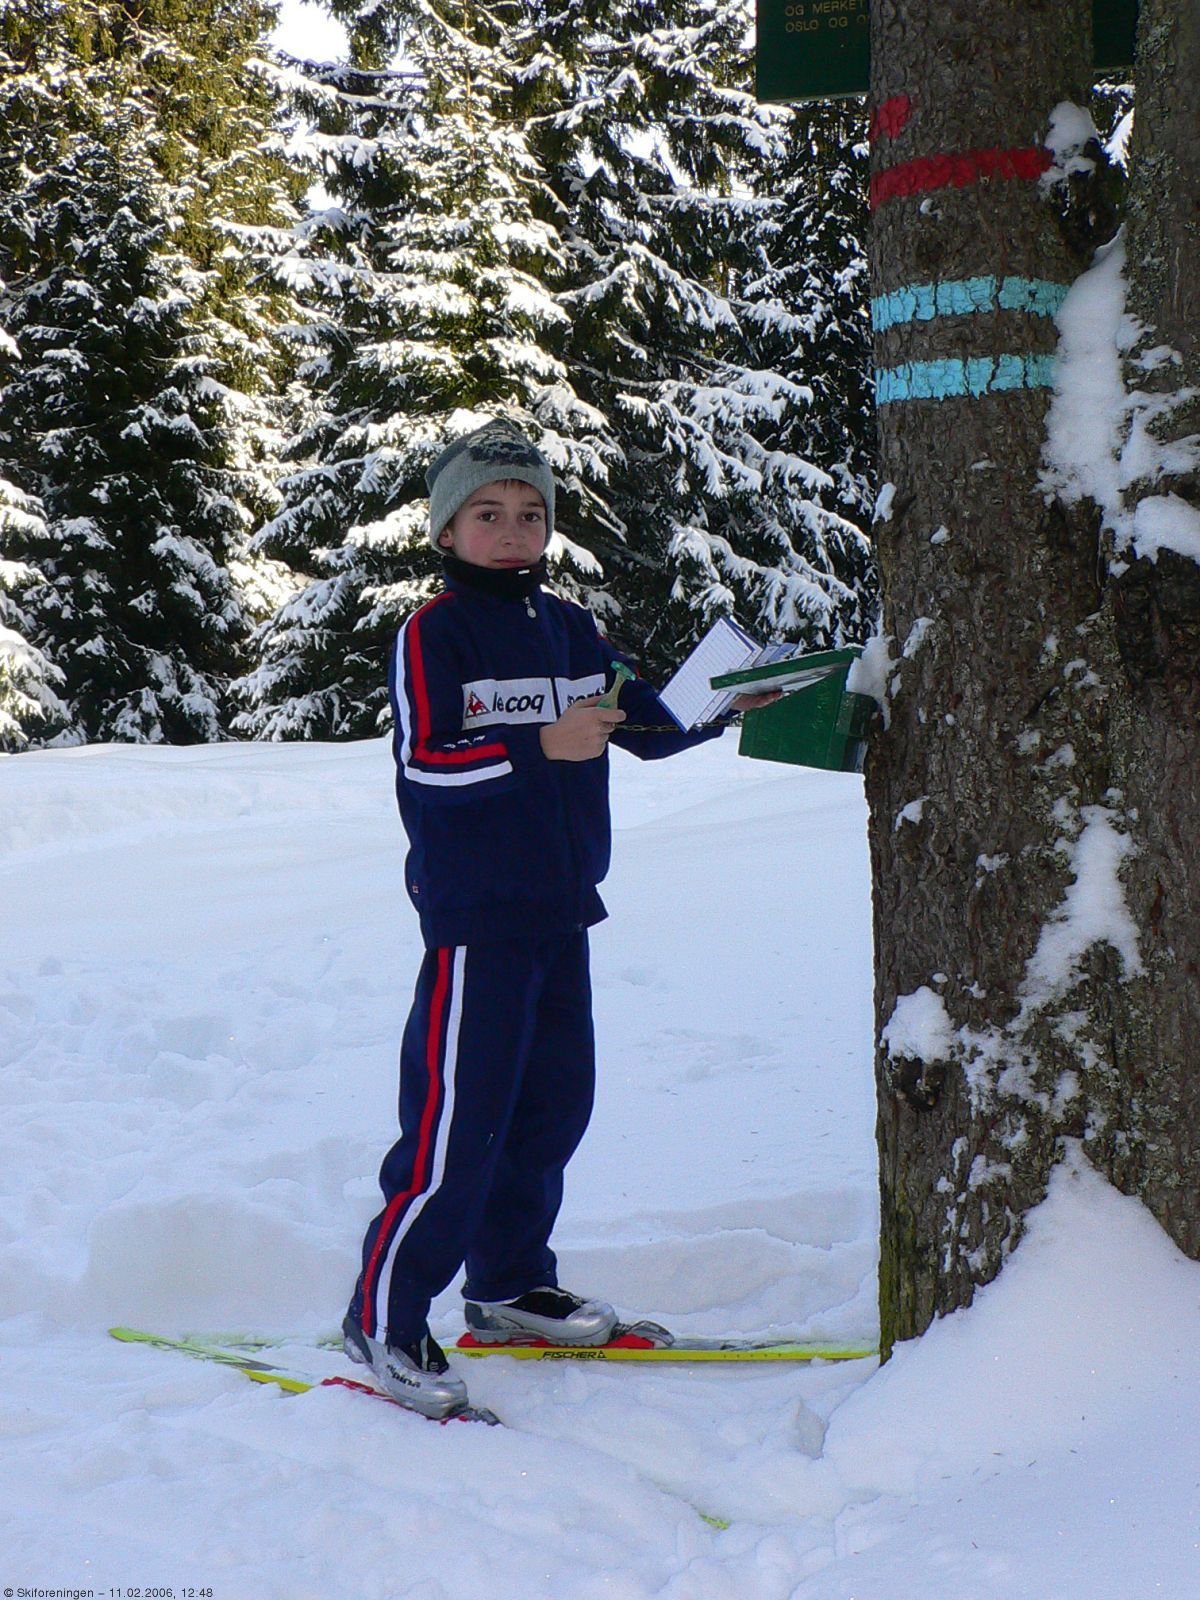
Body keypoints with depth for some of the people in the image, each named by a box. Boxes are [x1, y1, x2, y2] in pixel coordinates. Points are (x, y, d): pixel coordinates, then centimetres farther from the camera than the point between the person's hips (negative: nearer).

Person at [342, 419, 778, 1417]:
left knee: (553, 1104, 15)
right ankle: (383, 1319, 1)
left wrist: (730, 704, -1)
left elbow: (651, 725, 15)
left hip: (561, 910, 7)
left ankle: (510, 1286, 30)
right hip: (475, 912, -7)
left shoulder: (566, 629, 13)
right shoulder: (433, 633, -7)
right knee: (456, 1125, -8)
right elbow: (423, 760, -19)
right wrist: (541, 746, -29)